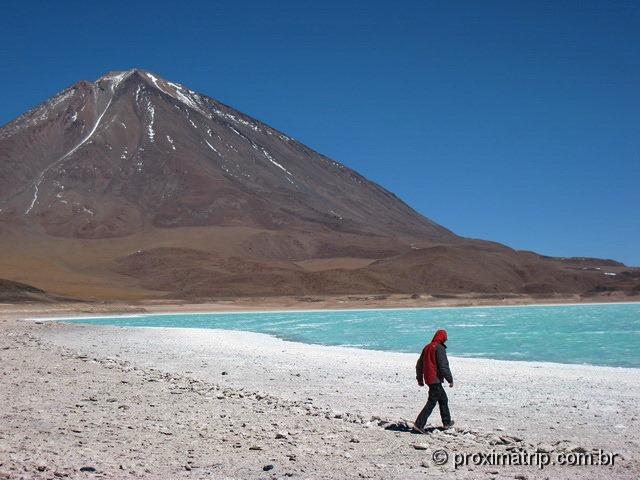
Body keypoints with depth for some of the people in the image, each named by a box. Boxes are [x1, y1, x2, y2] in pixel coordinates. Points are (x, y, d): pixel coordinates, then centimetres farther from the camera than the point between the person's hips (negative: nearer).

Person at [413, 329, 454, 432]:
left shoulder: (427, 347, 14)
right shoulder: (440, 348, -12)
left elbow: (419, 365, 19)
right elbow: (444, 366, -18)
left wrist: (420, 379, 24)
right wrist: (450, 379, -11)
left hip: (428, 379, 9)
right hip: (436, 379, -9)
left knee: (443, 399, 20)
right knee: (431, 402, -6)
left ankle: (447, 422, 28)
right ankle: (419, 424, -11)